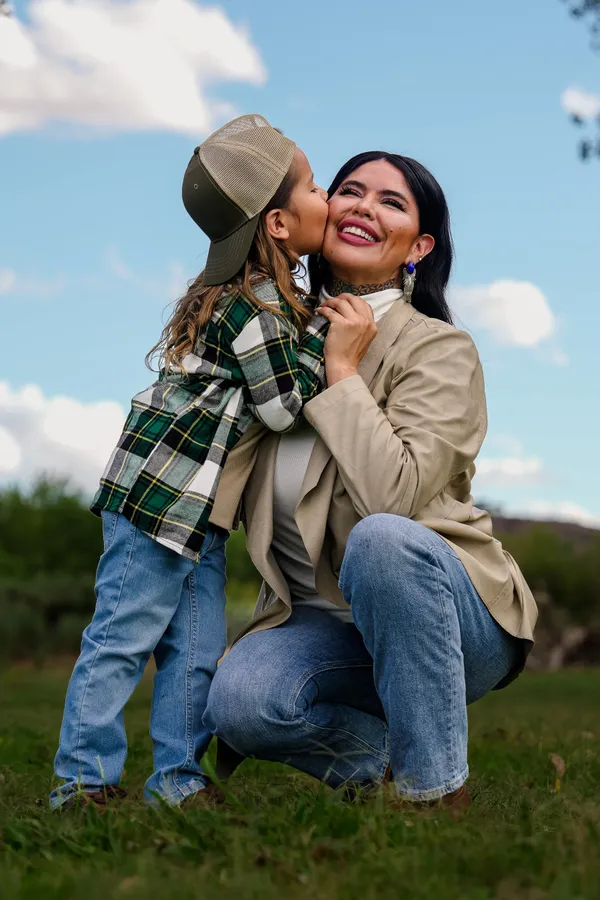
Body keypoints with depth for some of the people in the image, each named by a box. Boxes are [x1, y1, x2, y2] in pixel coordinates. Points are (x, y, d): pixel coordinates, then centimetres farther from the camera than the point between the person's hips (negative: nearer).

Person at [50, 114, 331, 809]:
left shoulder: (270, 295, 11)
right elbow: (283, 406, -17)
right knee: (124, 636, -4)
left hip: (203, 511, 10)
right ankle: (84, 778, 4)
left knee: (196, 650, 9)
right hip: (158, 492, -10)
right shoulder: (253, 307, -19)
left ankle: (177, 779, 16)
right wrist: (322, 333, -8)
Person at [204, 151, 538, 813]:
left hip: (447, 614, -4)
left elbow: (394, 495, -26)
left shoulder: (440, 349, -9)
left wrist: (343, 371, -17)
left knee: (380, 538, -38)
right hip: (319, 619, 4)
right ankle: (383, 760, 4)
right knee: (236, 704, -27)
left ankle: (434, 789, -22)